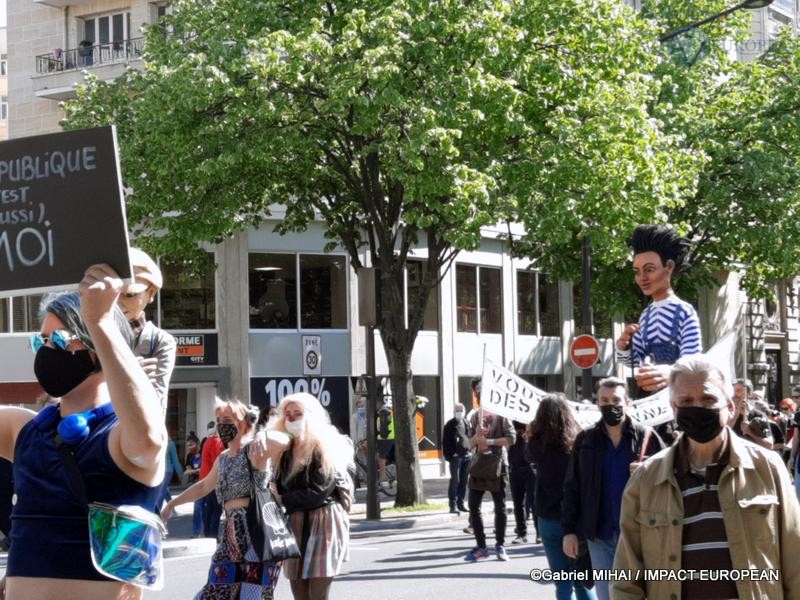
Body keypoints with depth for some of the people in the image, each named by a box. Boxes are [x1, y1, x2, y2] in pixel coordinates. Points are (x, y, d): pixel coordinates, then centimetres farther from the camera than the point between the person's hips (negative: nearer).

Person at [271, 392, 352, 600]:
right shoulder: (287, 449, 13)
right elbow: (280, 484, 12)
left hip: (322, 522, -7)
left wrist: (282, 500, -12)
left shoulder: (324, 448, -9)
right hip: (296, 522, 7)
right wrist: (273, 490, -12)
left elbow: (318, 492, -16)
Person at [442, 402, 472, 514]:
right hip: (455, 457, -6)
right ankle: (453, 505, -5)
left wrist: (470, 452, 8)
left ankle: (460, 503, 16)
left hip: (466, 456, 6)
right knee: (455, 481, -7)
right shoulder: (450, 425, -2)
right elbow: (445, 442, -5)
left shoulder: (466, 424, 15)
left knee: (463, 481, 9)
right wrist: (448, 456, -12)